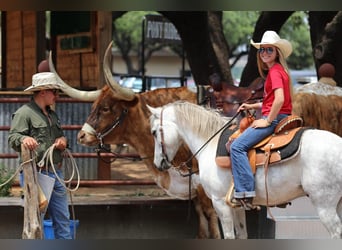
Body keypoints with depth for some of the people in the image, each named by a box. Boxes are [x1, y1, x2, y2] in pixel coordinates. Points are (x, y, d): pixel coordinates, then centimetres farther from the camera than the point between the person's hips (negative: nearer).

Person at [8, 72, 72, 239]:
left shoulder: (52, 115, 20)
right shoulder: (24, 113, -7)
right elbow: (13, 138, -16)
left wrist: (63, 139, 7)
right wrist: (23, 139, -38)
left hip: (56, 173, 8)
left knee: (62, 218, 10)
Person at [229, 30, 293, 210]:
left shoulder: (275, 71, -13)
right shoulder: (277, 70, 18)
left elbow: (279, 99, -26)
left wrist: (267, 121, -20)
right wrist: (251, 106, 18)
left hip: (275, 118, -11)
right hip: (277, 118, 11)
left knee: (237, 146, -20)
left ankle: (245, 193, -25)